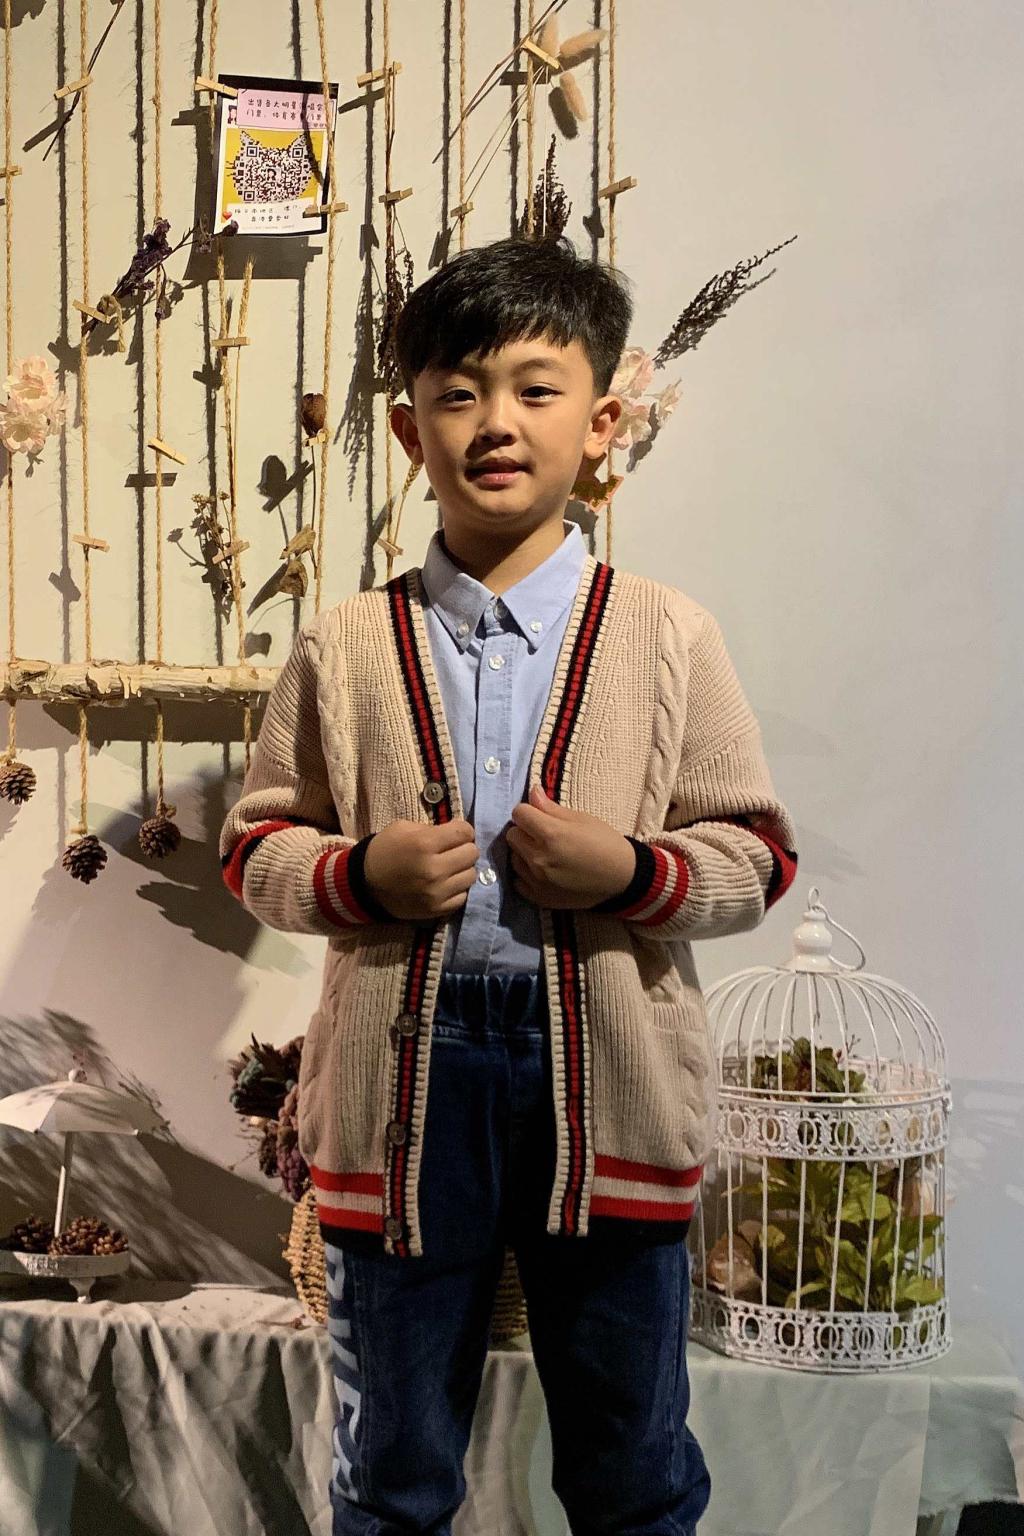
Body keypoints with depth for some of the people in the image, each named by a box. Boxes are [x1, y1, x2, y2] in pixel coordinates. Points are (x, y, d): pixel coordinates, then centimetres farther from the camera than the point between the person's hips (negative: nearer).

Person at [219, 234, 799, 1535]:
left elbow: (758, 854, 1)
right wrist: (360, 876, -14)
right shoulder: (345, 647, 0)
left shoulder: (668, 635, -2)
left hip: (605, 1075, 0)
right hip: (404, 1073, 1)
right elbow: (256, 846, 5)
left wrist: (633, 873, -18)